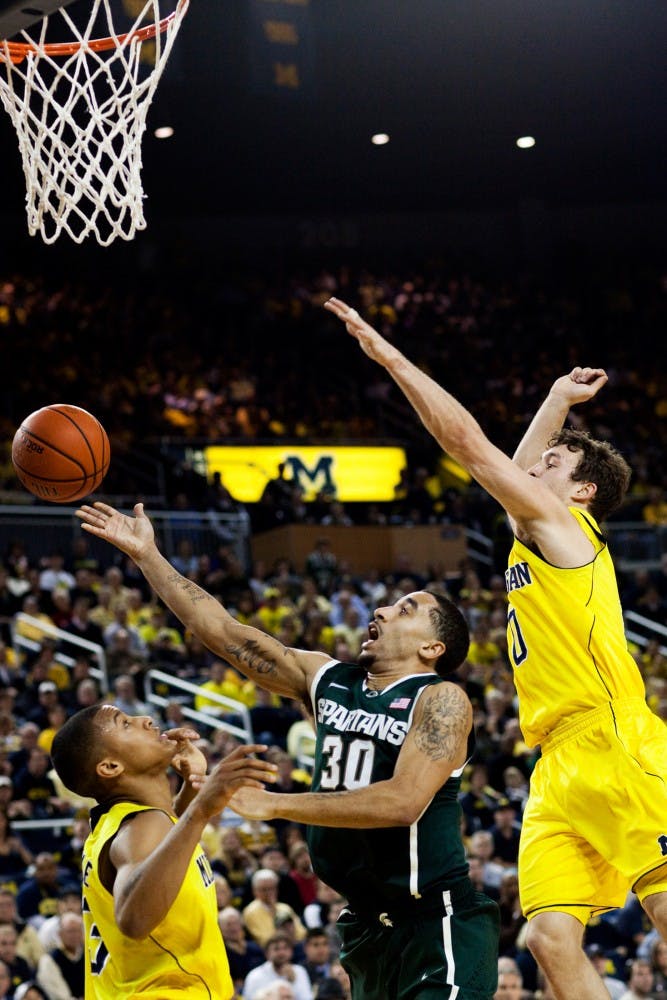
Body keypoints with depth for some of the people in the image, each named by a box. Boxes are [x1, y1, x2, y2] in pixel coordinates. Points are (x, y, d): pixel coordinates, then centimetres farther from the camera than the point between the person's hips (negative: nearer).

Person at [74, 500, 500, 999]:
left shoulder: (441, 700, -9)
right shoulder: (328, 681, 10)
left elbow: (403, 801, -23)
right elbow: (224, 631, 11)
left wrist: (270, 803, -22)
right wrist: (148, 556, 9)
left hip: (438, 926, -7)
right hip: (368, 923, 7)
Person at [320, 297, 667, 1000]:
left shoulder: (562, 522, 2)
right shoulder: (533, 536, 23)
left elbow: (467, 441, -1)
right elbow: (518, 463, 41)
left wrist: (388, 355, 2)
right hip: (560, 769, 9)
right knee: (550, 936, -4)